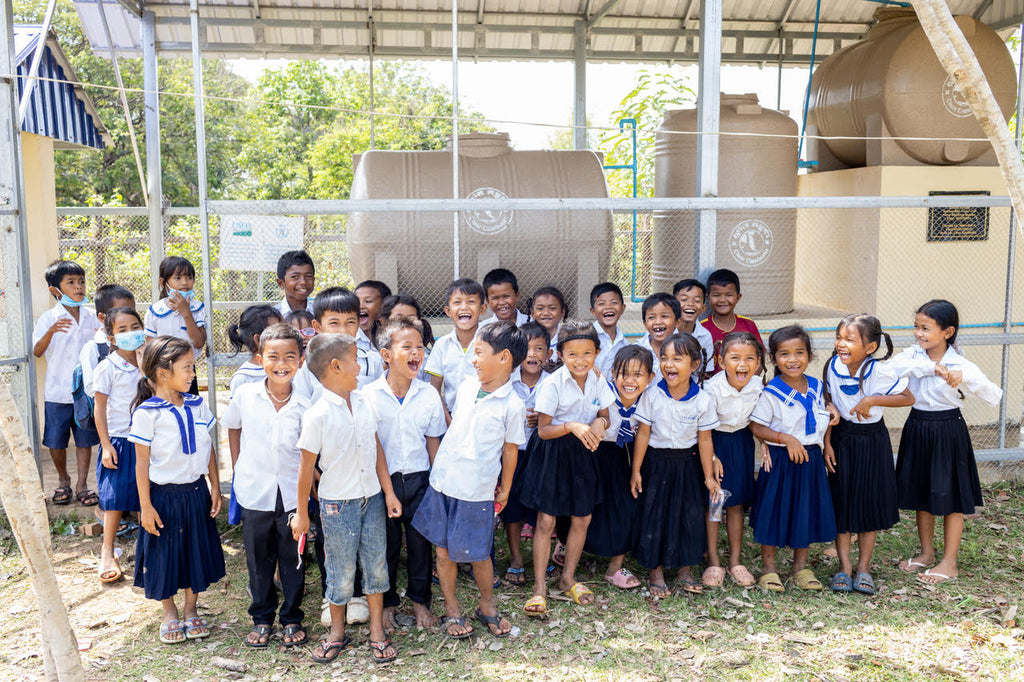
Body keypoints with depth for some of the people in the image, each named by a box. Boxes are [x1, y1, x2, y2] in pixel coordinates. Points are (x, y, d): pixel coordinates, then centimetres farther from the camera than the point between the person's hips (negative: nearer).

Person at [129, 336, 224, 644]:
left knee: (197, 549, 14)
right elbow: (142, 462, -12)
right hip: (164, 495, -4)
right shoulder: (146, 413, -15)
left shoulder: (198, 405, 0)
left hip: (196, 492, 5)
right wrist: (145, 505, -11)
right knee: (164, 552, 9)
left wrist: (215, 488, 7)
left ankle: (191, 609, 32)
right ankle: (169, 613, 31)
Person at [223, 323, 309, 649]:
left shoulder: (304, 405, -9)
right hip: (254, 492, 1)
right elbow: (233, 429, 11)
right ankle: (262, 618, 32)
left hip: (292, 493, -1)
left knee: (293, 558, 12)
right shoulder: (244, 395, -7)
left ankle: (292, 618, 29)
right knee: (259, 559, 14)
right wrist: (237, 469, 9)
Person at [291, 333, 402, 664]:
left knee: (376, 563, 12)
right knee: (342, 570, 8)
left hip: (372, 497, 5)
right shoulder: (317, 415, -17)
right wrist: (301, 512, -4)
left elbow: (377, 449, 7)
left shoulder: (364, 402, 0)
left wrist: (388, 491, 6)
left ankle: (377, 631, 28)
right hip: (338, 503, -5)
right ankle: (337, 632, 30)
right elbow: (307, 466, -11)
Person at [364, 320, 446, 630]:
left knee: (420, 542, 10)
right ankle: (387, 603, 29)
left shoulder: (428, 394, -3)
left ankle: (420, 601, 30)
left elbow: (433, 440, 5)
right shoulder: (369, 395, -9)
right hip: (382, 479, -1)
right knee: (386, 544, 11)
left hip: (418, 478, 2)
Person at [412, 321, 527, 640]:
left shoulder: (512, 405, -12)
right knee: (444, 550, 10)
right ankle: (452, 609, 27)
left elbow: (510, 450, -3)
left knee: (478, 553, 7)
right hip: (442, 480, 5)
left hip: (478, 490, -4)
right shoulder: (467, 386, 3)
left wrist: (504, 489, 4)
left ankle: (487, 606, 31)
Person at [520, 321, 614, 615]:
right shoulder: (552, 384, -18)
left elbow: (604, 415, 9)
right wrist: (571, 426, -31)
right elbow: (543, 429, -15)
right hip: (552, 454, -5)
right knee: (546, 520, -3)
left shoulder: (597, 381, -4)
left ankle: (568, 578, 31)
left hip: (582, 452, 5)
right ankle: (539, 588, 9)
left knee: (582, 518, 11)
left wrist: (600, 422, -15)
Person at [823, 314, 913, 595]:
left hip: (872, 441, -2)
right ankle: (844, 567, 15)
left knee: (870, 503, 6)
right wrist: (827, 443, -3)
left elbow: (909, 398, -10)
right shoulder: (833, 366, -10)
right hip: (842, 439, 2)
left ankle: (863, 567, 20)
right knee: (841, 501, 4)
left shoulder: (880, 372, -19)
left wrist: (872, 400, -23)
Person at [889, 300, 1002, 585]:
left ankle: (949, 562, 18)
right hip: (917, 429, 4)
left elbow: (994, 397, -15)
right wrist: (929, 367, -30)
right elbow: (892, 366, -24)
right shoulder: (914, 354, -3)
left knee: (950, 497, 5)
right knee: (921, 494, 14)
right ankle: (927, 553, 31)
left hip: (947, 431, -4)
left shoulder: (960, 365, -12)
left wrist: (966, 376, -29)